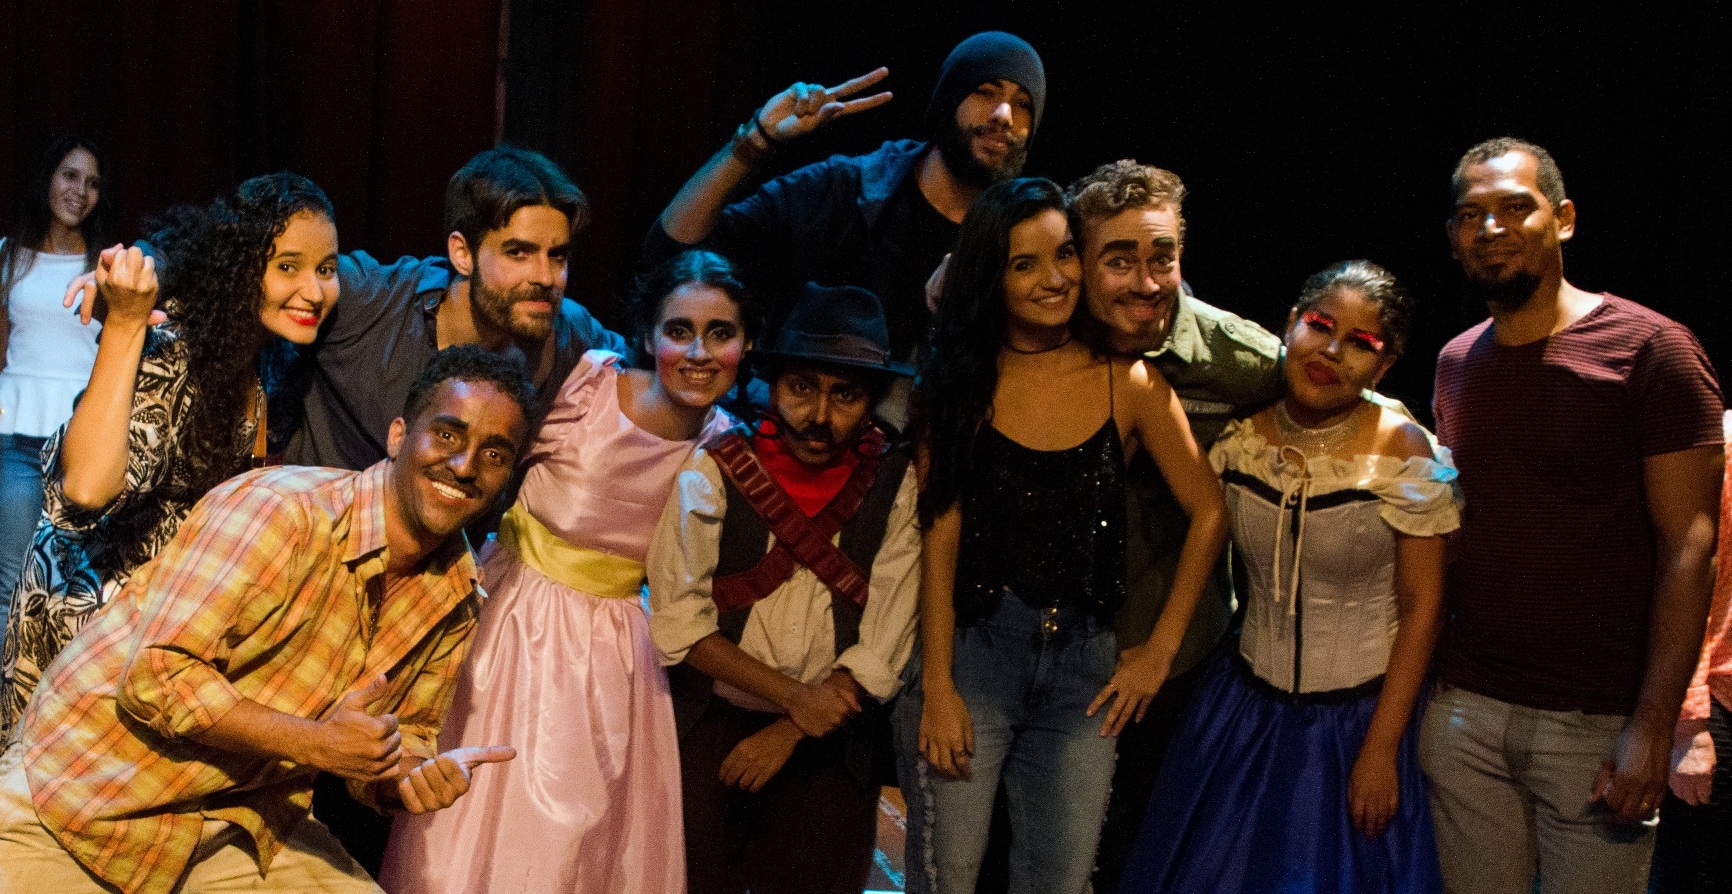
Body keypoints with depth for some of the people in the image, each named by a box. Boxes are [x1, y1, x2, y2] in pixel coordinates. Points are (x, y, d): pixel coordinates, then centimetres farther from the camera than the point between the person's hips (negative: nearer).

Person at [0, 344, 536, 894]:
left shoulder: (456, 600, 0)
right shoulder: (281, 508, -22)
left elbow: (403, 732, 10)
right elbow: (157, 676, -24)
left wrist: (417, 775, -13)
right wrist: (313, 743, -26)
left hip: (247, 824, 6)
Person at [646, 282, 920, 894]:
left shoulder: (894, 485, -5)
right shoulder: (713, 471, -9)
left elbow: (883, 646, -7)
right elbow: (678, 622, -12)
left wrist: (786, 734, -11)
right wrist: (793, 694, -17)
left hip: (829, 737, 1)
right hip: (709, 723, -1)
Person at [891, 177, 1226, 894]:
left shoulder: (1128, 382, 0)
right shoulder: (961, 383, 1)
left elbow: (1208, 514, 3)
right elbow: (942, 536, -4)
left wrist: (1157, 654, 2)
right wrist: (936, 688, -10)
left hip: (1085, 661, 1)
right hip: (971, 648, -1)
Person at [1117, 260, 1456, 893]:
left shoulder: (1403, 454, -14)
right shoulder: (1238, 440, -5)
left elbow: (1422, 606, -11)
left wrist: (1381, 747, -11)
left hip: (1359, 717, -3)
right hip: (1244, 710, 3)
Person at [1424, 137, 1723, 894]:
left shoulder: (1649, 349, -7)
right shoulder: (1456, 363, 10)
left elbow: (1688, 545, -10)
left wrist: (1652, 728, -16)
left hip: (1598, 724, -4)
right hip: (1465, 711, 5)